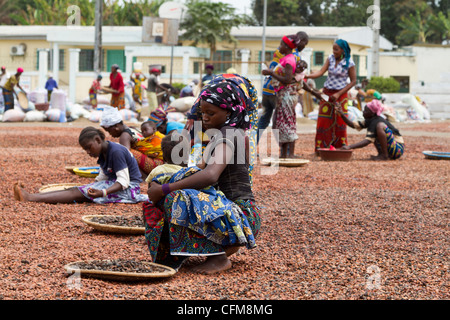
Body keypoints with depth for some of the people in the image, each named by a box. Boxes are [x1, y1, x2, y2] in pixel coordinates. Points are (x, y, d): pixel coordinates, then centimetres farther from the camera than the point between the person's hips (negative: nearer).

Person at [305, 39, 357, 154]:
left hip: (340, 94, -3)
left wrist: (338, 94, -12)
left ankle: (340, 148, 5)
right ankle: (320, 148, 4)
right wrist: (307, 76, -24)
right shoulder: (331, 58, 2)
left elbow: (353, 81, -6)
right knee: (324, 121, -1)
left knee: (339, 122, -2)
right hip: (327, 93, 3)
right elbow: (321, 72, -7)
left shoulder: (349, 63, -8)